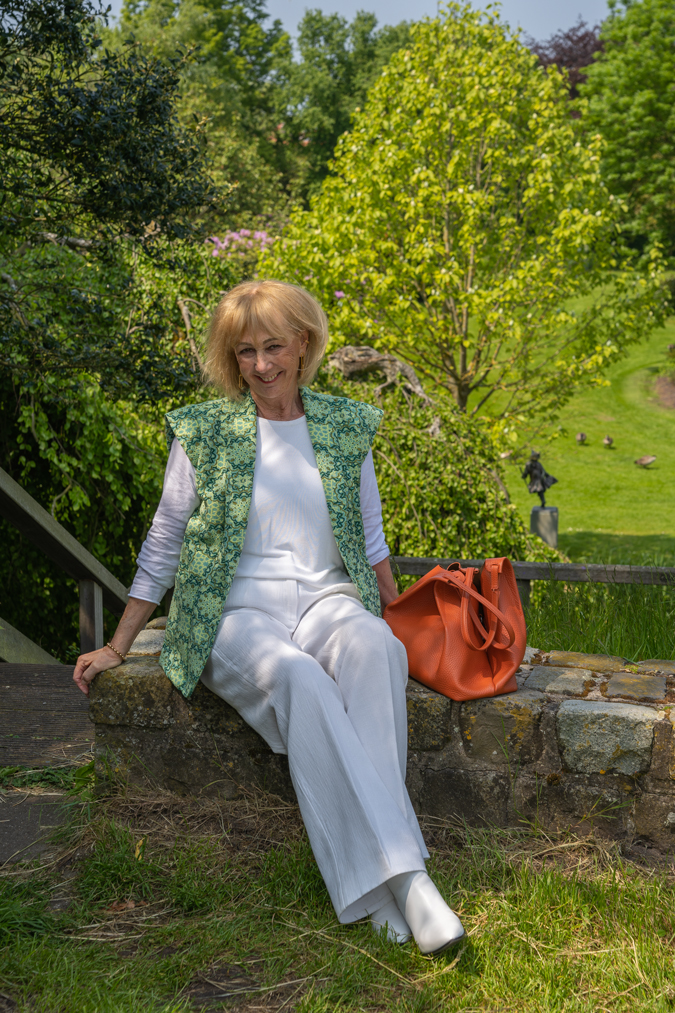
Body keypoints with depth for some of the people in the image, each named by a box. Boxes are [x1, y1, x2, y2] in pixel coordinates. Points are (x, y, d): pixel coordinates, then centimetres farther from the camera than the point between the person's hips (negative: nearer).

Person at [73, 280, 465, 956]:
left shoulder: (346, 425, 12)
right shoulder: (202, 432, 5)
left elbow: (370, 538, 20)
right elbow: (163, 545, 11)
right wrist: (117, 646, 11)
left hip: (325, 597, 2)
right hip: (235, 611, -2)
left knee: (376, 649, -34)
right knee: (298, 678, -36)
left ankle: (377, 881, -35)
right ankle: (397, 876, -36)